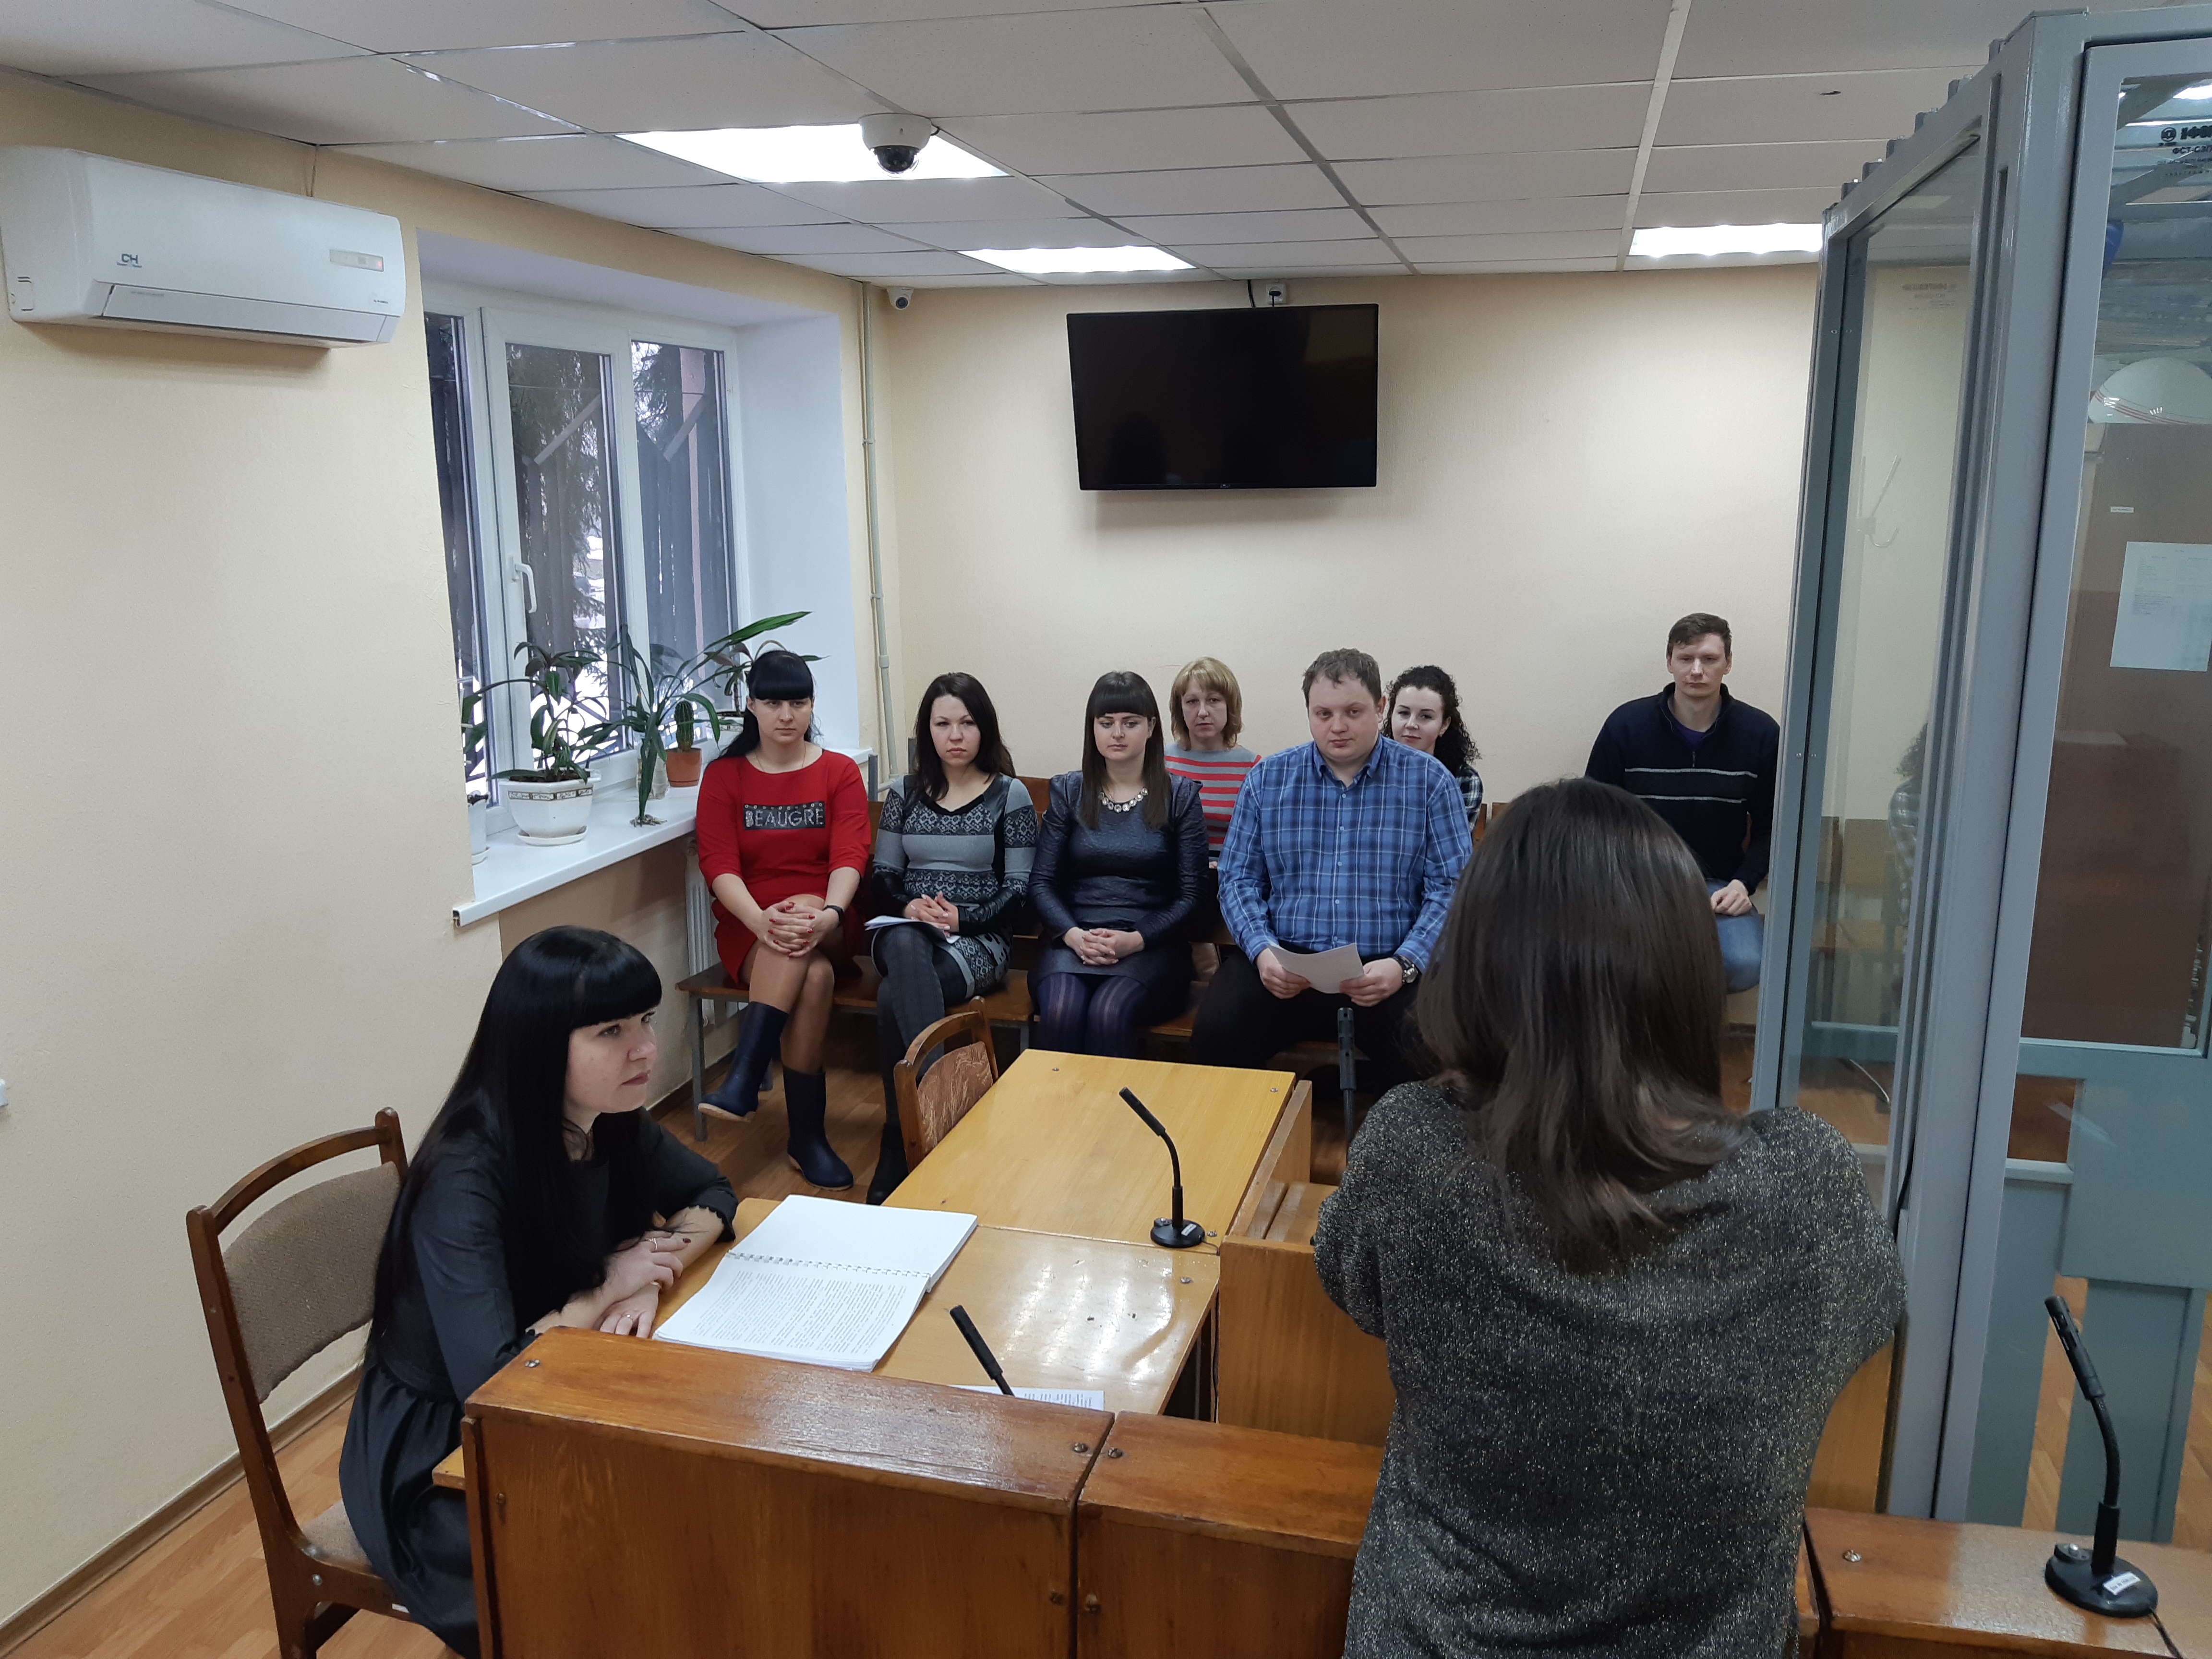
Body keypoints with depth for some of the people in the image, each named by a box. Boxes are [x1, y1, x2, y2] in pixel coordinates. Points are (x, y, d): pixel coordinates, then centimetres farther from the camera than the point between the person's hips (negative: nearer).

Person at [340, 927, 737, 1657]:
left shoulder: (614, 1125, -10)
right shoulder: (465, 1179, -29)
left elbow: (713, 1195, 5)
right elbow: (488, 1381, -35)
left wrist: (655, 1274, -14)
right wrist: (606, 1290, -21)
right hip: (437, 1458, -6)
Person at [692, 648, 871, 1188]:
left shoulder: (840, 773, 8)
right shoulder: (724, 776, 7)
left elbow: (850, 856, -8)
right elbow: (718, 864, -7)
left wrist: (828, 914, -32)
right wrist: (761, 920, -29)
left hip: (828, 925, 0)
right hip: (749, 926, 0)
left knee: (804, 914, -37)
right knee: (814, 977, -34)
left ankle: (743, 1078, -40)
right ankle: (807, 1138, -30)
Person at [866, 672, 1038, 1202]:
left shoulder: (1010, 794, 6)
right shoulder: (904, 794, 16)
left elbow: (1019, 891, 2)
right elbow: (881, 880, 13)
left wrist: (963, 918, -16)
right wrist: (908, 907, -11)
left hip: (978, 939, -2)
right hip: (906, 931, 2)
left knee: (894, 999, -34)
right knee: (907, 947, -40)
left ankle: (898, 1150, -31)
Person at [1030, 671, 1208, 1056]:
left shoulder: (1180, 796, 9)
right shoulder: (1068, 792, 14)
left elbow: (1191, 895, 3)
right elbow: (1042, 883, 9)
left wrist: (1136, 939, -12)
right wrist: (1074, 935, -11)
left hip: (1150, 944, -1)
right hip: (1073, 940, 1)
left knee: (1109, 1013, -33)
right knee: (1061, 1012, -32)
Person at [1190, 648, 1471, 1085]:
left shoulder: (1428, 780, 5)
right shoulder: (1268, 777, 10)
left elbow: (1451, 887, 0)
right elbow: (1239, 878, 9)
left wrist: (1404, 964, -16)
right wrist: (1263, 950, -10)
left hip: (1390, 970, -1)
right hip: (1285, 965, 1)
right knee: (1215, 1032, -26)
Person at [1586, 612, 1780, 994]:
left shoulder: (1761, 733, -1)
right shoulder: (1627, 724, -5)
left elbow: (1771, 826, 8)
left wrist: (1744, 883, -8)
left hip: (1717, 885, 1)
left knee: (1745, 965, -28)